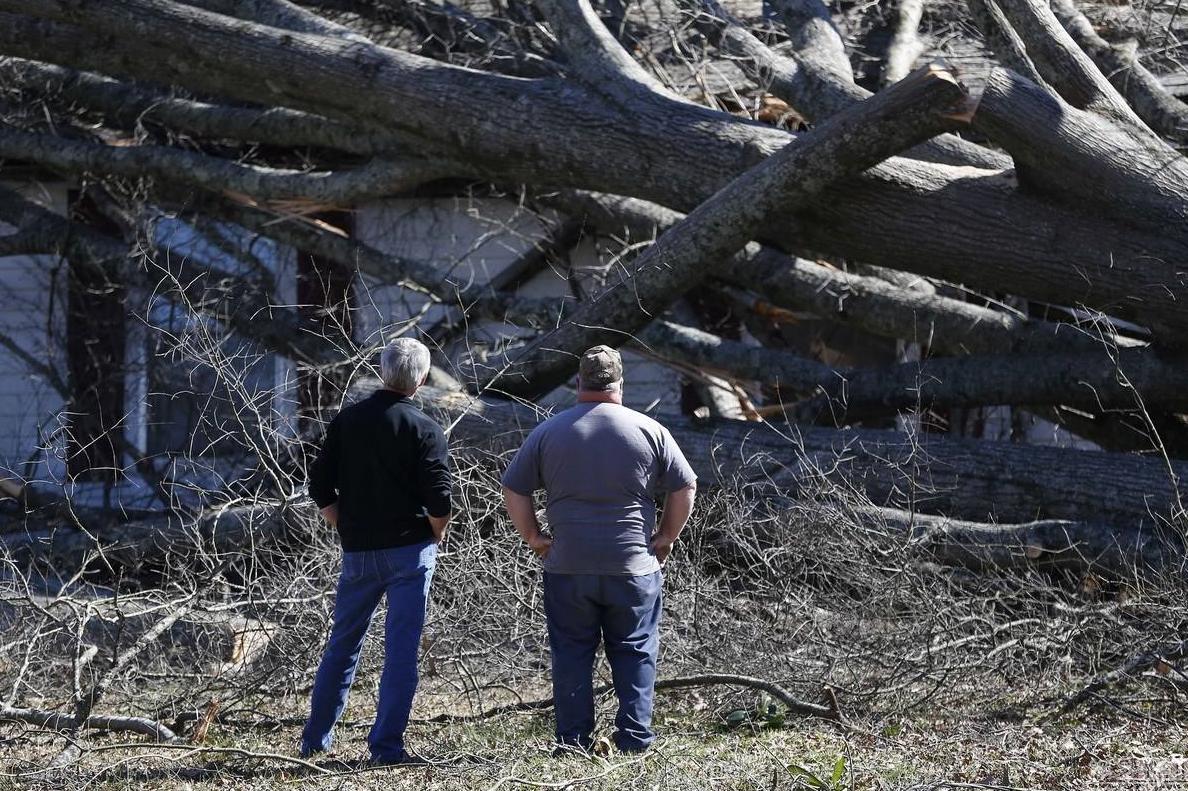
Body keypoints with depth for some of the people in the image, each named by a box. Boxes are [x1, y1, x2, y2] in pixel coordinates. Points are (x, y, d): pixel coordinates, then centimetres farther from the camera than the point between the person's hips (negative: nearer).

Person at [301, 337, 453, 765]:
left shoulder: (346, 421, 3)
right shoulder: (425, 430, -9)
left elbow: (321, 488, 3)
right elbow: (439, 501, -13)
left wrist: (347, 529, 13)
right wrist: (433, 540, 4)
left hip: (358, 552, 4)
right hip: (410, 551, -4)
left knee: (342, 644, 16)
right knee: (401, 649, -1)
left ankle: (315, 738, 21)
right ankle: (386, 745, -3)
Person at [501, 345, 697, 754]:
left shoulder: (548, 432, 2)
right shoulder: (649, 430, 0)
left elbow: (513, 492, 3)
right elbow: (685, 487, 4)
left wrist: (533, 537, 11)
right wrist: (666, 536, 13)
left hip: (567, 567, 1)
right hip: (634, 566, -1)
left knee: (571, 654, 7)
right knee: (635, 652, 7)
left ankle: (573, 740, 7)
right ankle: (634, 739, 4)